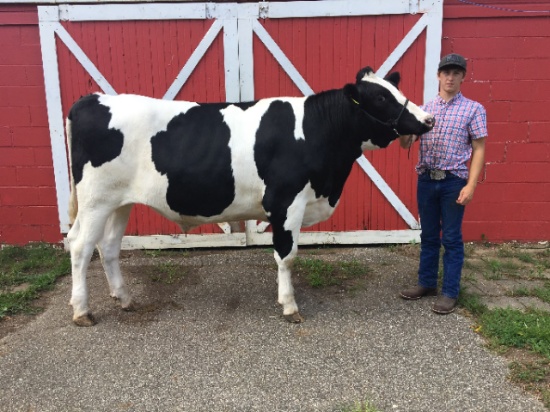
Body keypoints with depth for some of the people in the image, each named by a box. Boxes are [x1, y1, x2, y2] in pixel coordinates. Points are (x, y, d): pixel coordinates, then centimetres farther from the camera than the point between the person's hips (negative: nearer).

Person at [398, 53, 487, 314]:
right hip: (426, 180, 4)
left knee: (451, 239, 3)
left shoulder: (473, 109, -1)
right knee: (428, 235, 13)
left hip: (454, 182, -3)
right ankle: (426, 283, 27)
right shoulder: (425, 109, 8)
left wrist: (471, 185, -12)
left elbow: (479, 149, -3)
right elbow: (406, 144, 4)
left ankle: (450, 293, 14)